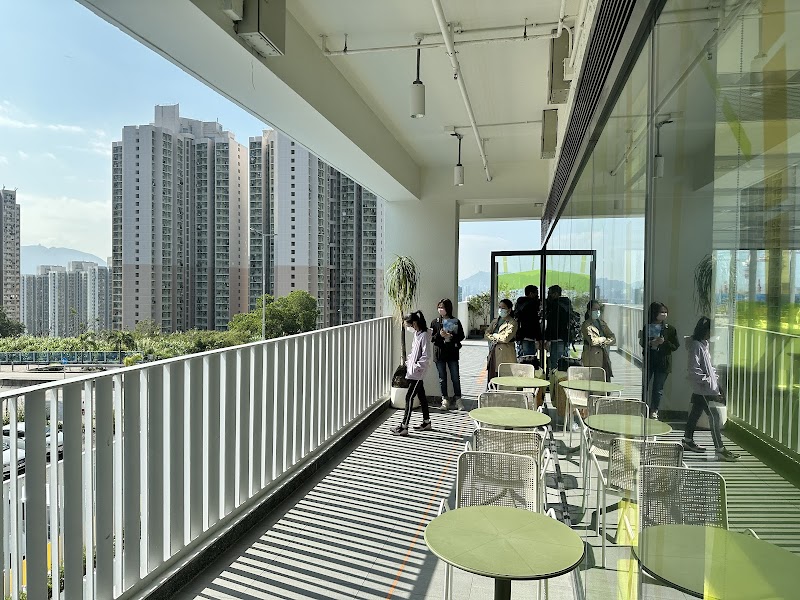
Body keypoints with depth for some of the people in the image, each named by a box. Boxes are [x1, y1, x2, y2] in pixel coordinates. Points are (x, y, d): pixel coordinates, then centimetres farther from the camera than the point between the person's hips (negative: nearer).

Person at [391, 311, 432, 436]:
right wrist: (408, 361, 12)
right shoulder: (416, 335, 11)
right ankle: (426, 423, 26)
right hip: (414, 373, 10)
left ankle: (404, 427, -5)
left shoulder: (423, 336, -17)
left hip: (417, 373, -10)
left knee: (409, 397, -8)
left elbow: (425, 356, -22)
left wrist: (416, 367, -20)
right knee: (421, 396, 16)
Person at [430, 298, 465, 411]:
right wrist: (439, 335, -16)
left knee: (455, 377, 1)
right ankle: (445, 400, 15)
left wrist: (451, 336, -14)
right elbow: (431, 338, 3)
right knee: (442, 378, 7)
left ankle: (458, 399, 12)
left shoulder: (456, 322, 2)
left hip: (452, 352, -1)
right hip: (439, 352, 1)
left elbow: (461, 336, 2)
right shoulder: (435, 322, 4)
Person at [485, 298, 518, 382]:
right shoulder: (495, 321, 19)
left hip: (505, 356, -7)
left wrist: (494, 336, 1)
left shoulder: (512, 323, -5)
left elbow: (506, 338, -15)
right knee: (492, 379, 5)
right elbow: (487, 333, 14)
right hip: (493, 353, 7)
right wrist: (496, 338, -4)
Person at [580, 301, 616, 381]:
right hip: (592, 358, -6)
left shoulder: (602, 323, 15)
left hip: (604, 358, 6)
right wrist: (604, 338, -1)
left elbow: (613, 339, 9)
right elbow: (592, 341, -18)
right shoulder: (586, 325, -5)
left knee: (606, 382, 3)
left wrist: (604, 343, -9)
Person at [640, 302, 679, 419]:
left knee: (658, 388, 6)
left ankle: (654, 411, 19)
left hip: (663, 362, 0)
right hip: (648, 361, 1)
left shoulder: (670, 329, 1)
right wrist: (652, 343, -19)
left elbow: (675, 346, -1)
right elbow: (642, 343, -2)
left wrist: (664, 342, -15)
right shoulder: (647, 328, 1)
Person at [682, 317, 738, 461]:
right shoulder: (696, 346, -17)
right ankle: (719, 449, -5)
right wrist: (706, 381, -20)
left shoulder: (704, 345, 13)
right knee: (714, 416, -8)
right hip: (703, 389, -10)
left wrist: (718, 385, 15)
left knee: (696, 413, 16)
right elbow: (693, 369, -23)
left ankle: (688, 440, 26)